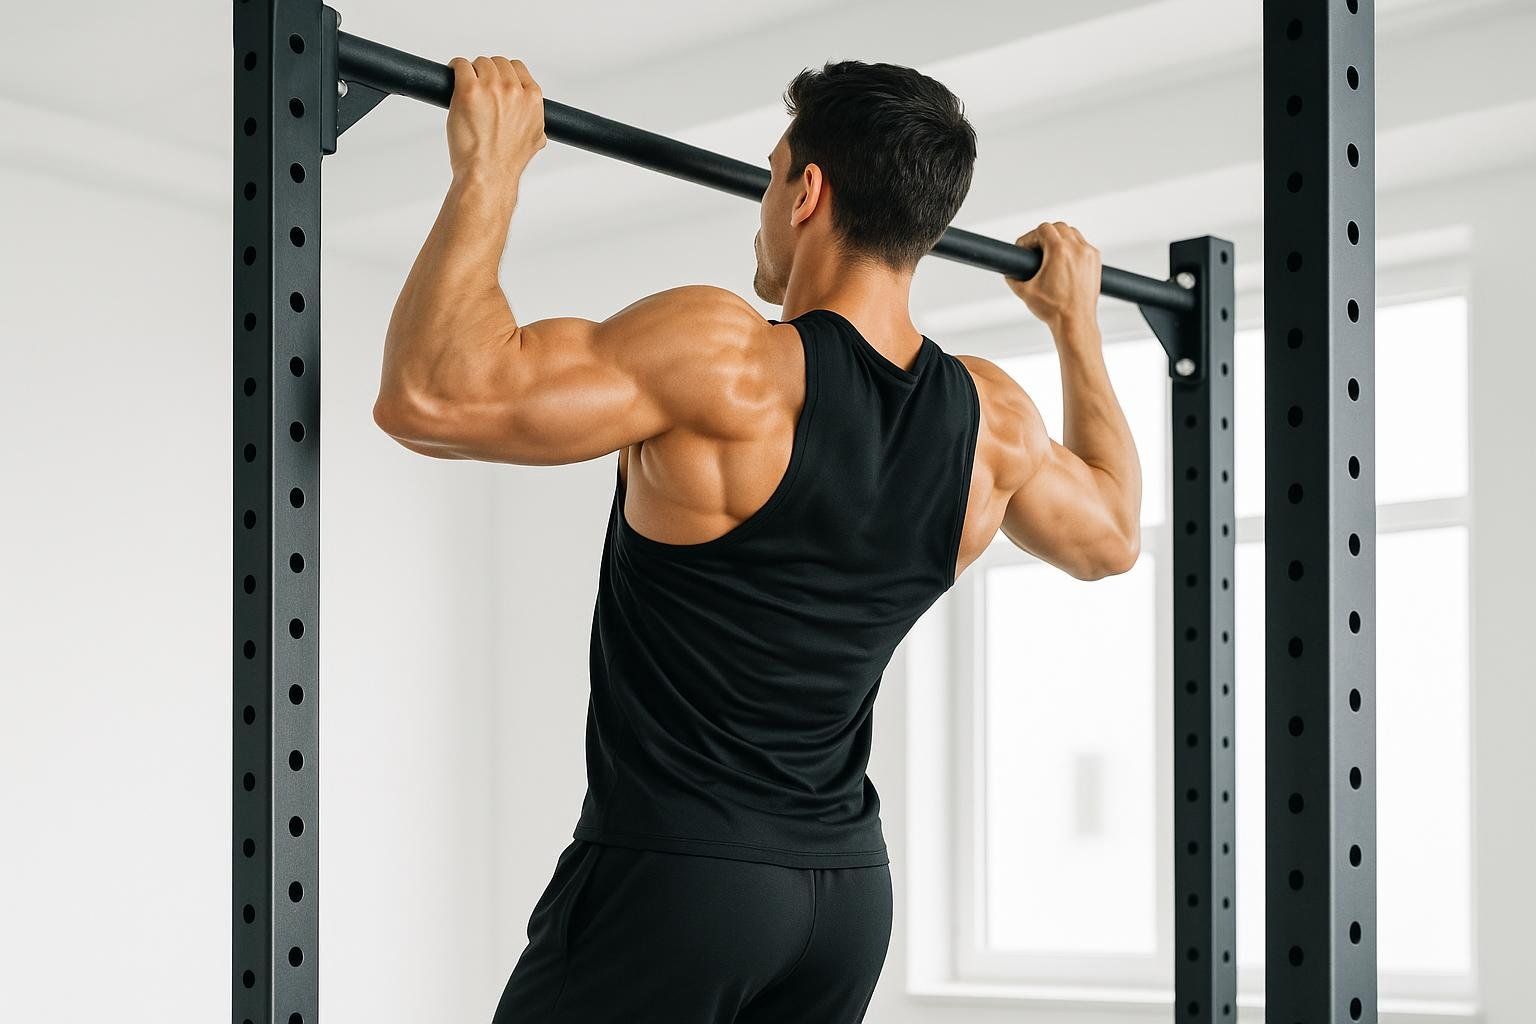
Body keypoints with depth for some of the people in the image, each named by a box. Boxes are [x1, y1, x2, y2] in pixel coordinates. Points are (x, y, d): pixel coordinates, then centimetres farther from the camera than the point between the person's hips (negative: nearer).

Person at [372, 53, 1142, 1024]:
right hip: (850, 887, 7)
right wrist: (1077, 322, 31)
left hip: (671, 875, -7)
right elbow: (1111, 535, 23)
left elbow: (431, 396, -28)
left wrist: (489, 166, -17)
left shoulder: (726, 363, -19)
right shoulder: (993, 419, 2)